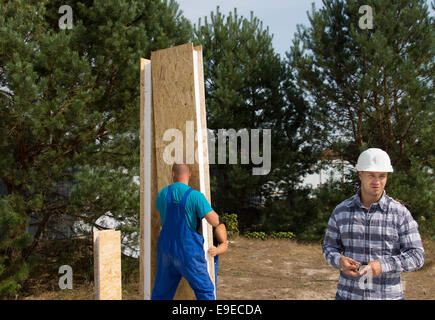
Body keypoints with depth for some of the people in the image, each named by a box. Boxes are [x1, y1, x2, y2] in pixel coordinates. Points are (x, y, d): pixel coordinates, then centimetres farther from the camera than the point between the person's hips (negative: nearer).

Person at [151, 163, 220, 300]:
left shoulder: (163, 193, 0)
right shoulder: (196, 196, -15)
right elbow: (215, 222, -15)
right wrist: (213, 212, 7)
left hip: (166, 249, 5)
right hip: (188, 253, -5)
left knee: (162, 293, 17)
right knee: (205, 290, 9)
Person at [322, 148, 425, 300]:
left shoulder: (401, 213, -6)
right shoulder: (341, 211, -1)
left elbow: (416, 256, -7)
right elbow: (329, 247, 5)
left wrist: (383, 265, -23)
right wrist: (340, 261, -17)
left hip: (387, 295, -1)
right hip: (348, 294, 1)